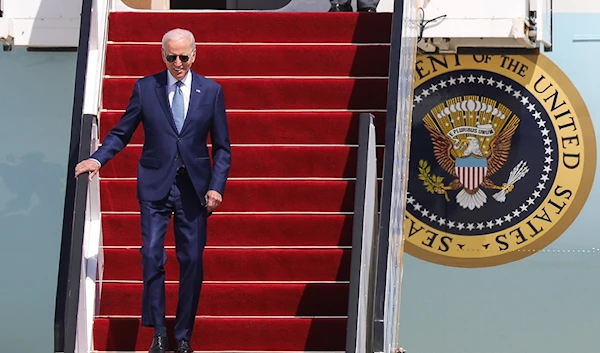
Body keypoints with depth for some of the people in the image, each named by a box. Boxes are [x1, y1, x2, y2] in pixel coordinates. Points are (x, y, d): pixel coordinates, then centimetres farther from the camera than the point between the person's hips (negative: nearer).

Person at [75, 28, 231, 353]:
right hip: (155, 184, 0)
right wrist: (97, 159, -11)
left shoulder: (211, 91, 3)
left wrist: (216, 186, -5)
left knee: (192, 261, 3)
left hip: (194, 187, 1)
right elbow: (122, 132, 6)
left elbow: (222, 146, 5)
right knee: (152, 257, -6)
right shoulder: (145, 88, 2)